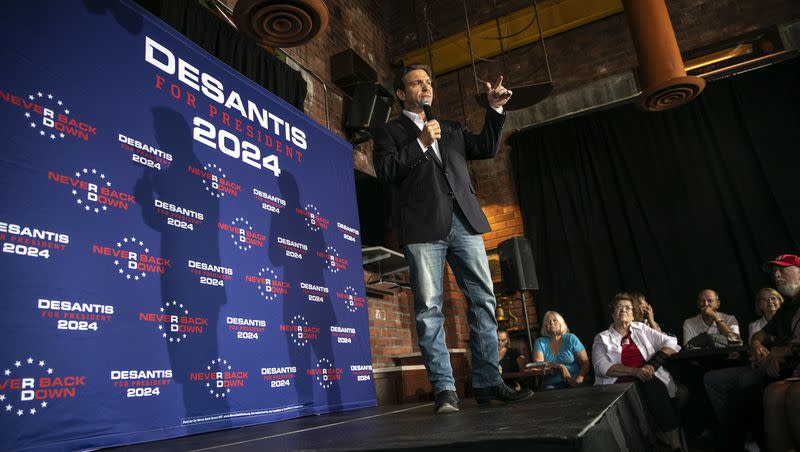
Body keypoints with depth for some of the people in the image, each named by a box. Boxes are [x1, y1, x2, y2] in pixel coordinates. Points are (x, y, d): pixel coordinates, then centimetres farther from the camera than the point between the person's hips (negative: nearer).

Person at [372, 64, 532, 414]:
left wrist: (495, 109, 18)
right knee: (429, 308, -6)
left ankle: (487, 382, 9)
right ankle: (444, 389, 0)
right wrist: (421, 143, -6)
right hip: (423, 226, -5)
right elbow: (385, 170, -3)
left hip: (463, 221, 5)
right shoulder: (389, 131, 13)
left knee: (483, 300, 1)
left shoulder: (450, 129, 27)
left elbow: (486, 149, 26)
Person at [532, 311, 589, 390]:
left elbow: (585, 363, 1)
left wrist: (579, 380, -17)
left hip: (573, 383, 1)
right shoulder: (540, 342, 8)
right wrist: (560, 367, -18)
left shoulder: (571, 338, 6)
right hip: (551, 385, -1)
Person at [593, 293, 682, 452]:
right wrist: (635, 371, -19)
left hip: (648, 379, 2)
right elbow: (602, 367, -5)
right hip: (619, 383, -2)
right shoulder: (601, 339, 10)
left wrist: (653, 363, -7)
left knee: (653, 388, -33)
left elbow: (671, 342, 10)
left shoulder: (641, 329, 17)